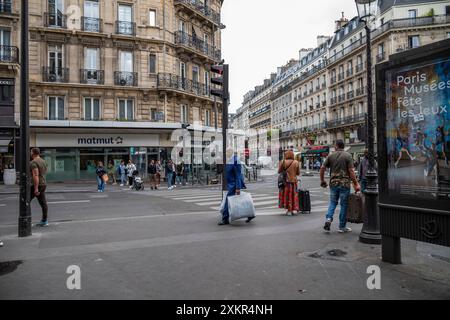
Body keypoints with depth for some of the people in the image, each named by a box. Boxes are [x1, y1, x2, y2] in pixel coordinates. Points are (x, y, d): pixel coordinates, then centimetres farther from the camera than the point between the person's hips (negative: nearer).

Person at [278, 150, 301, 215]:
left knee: (286, 195, 8)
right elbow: (298, 173, 2)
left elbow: (279, 171, 0)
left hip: (285, 181, -1)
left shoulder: (283, 162, -6)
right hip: (293, 181, 1)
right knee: (293, 195, 9)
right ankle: (292, 210, 13)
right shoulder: (296, 162, -2)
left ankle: (288, 209, 7)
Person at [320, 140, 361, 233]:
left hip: (333, 183, 3)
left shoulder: (331, 156, 4)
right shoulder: (348, 156, -5)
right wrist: (356, 184, -6)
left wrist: (322, 180, 13)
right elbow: (351, 171, -11)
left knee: (332, 203, 15)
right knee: (344, 205, 6)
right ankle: (342, 227, 12)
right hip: (344, 184, -3)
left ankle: (328, 219, -5)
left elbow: (322, 168, 1)